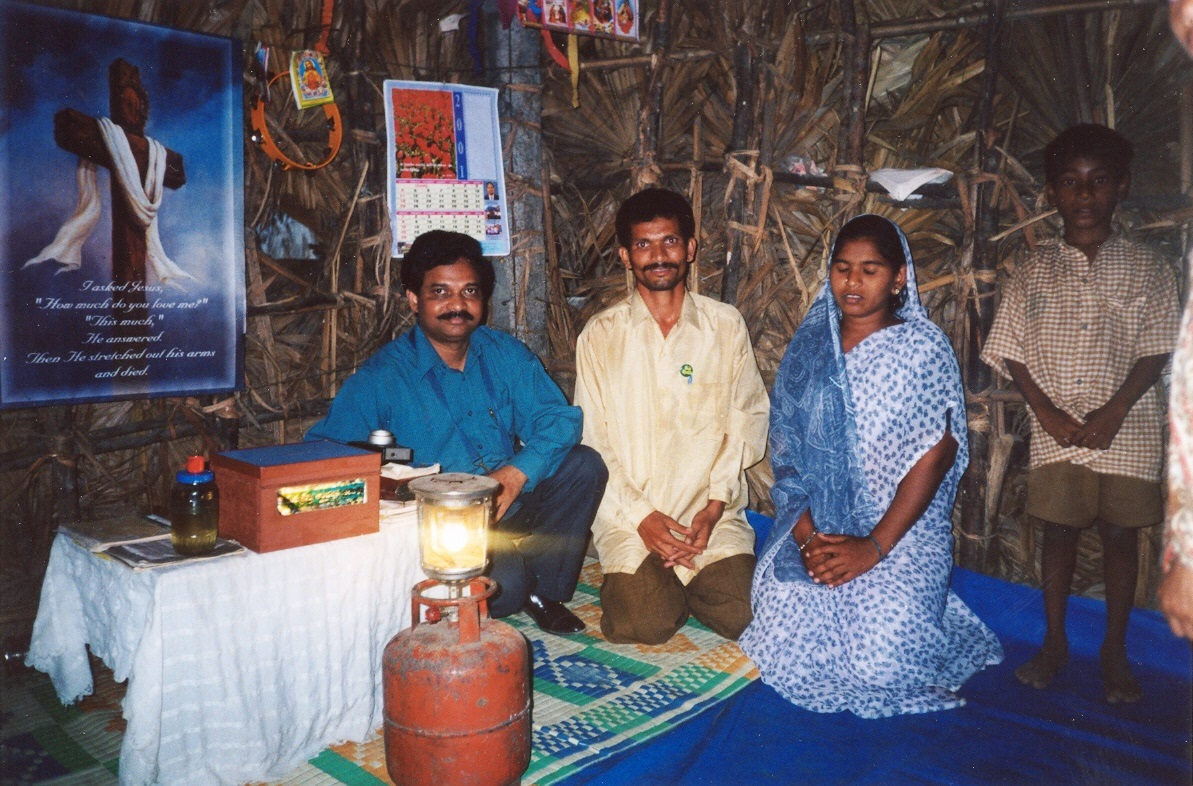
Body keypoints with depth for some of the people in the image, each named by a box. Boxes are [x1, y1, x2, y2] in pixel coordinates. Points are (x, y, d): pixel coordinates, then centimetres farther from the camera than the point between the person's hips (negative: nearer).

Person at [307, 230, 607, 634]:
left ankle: (542, 590, -4)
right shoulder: (380, 377, -6)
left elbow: (559, 418, -3)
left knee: (584, 464, -17)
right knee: (501, 584, -31)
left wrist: (517, 473, -23)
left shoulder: (506, 354, 5)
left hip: (513, 506, 5)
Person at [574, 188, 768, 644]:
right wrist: (641, 516, -12)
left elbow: (748, 419, 4)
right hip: (628, 513, -1)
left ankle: (676, 581, 15)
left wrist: (715, 506, -8)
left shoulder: (726, 326, 6)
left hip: (712, 514, 2)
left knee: (743, 617, -14)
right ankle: (638, 583, 15)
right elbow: (591, 441, -1)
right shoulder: (600, 336, 2)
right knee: (646, 624, -19)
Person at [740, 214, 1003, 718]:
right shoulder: (808, 346, 8)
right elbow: (785, 446, 4)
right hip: (815, 530, 3)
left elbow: (935, 452, -10)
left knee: (879, 663, -19)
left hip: (901, 531, -3)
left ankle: (930, 627, 17)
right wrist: (806, 533, -9)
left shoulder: (922, 348, -3)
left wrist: (875, 546, -17)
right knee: (784, 654, -13)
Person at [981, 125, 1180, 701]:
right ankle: (1054, 642, 22)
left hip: (1125, 431, -1)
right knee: (1058, 529, 7)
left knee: (1120, 534, 5)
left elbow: (1156, 352, -4)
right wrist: (1048, 412, -9)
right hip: (1055, 431, 1)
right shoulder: (1035, 270, 4)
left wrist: (1112, 414, -15)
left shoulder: (1146, 270, 1)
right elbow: (1011, 353, 2)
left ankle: (1115, 650, 21)